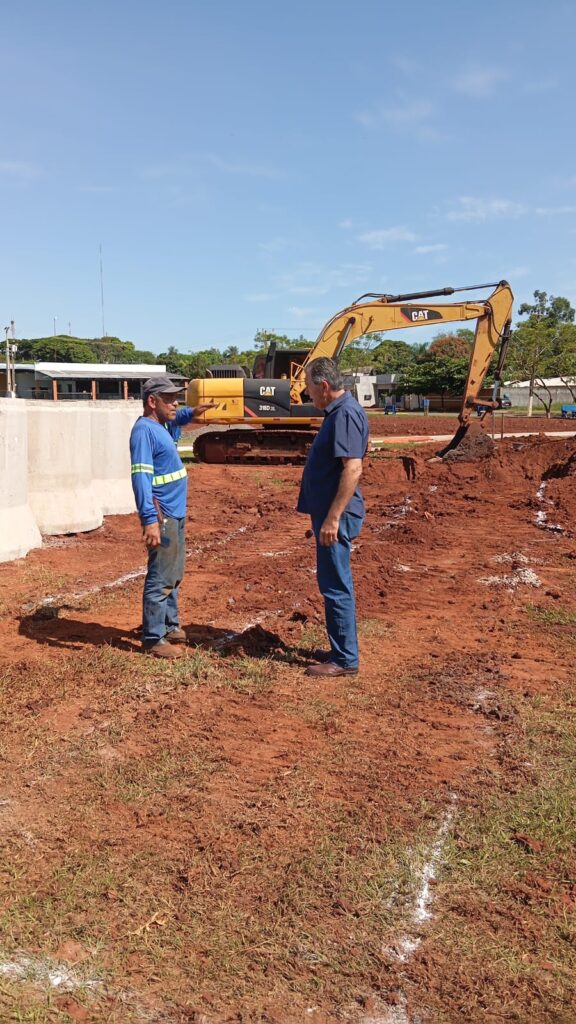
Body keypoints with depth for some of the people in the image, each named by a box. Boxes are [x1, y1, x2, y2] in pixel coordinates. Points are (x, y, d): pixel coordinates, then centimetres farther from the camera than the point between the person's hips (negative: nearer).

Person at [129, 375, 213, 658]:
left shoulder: (160, 425, 12)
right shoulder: (144, 430, -16)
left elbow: (172, 419, 40)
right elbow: (140, 477, -24)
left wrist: (191, 413, 21)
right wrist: (150, 520, -30)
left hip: (175, 514, 10)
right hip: (162, 516, -10)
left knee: (174, 575, 18)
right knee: (160, 578, -6)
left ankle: (170, 625, 30)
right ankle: (153, 639, 1)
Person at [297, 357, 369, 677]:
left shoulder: (346, 414, -18)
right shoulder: (340, 411, 14)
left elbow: (353, 468, -26)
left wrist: (332, 518, -27)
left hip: (336, 516, -11)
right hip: (330, 512, 11)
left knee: (336, 587, -4)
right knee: (336, 584, 17)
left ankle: (345, 660, 5)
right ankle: (342, 649, 27)